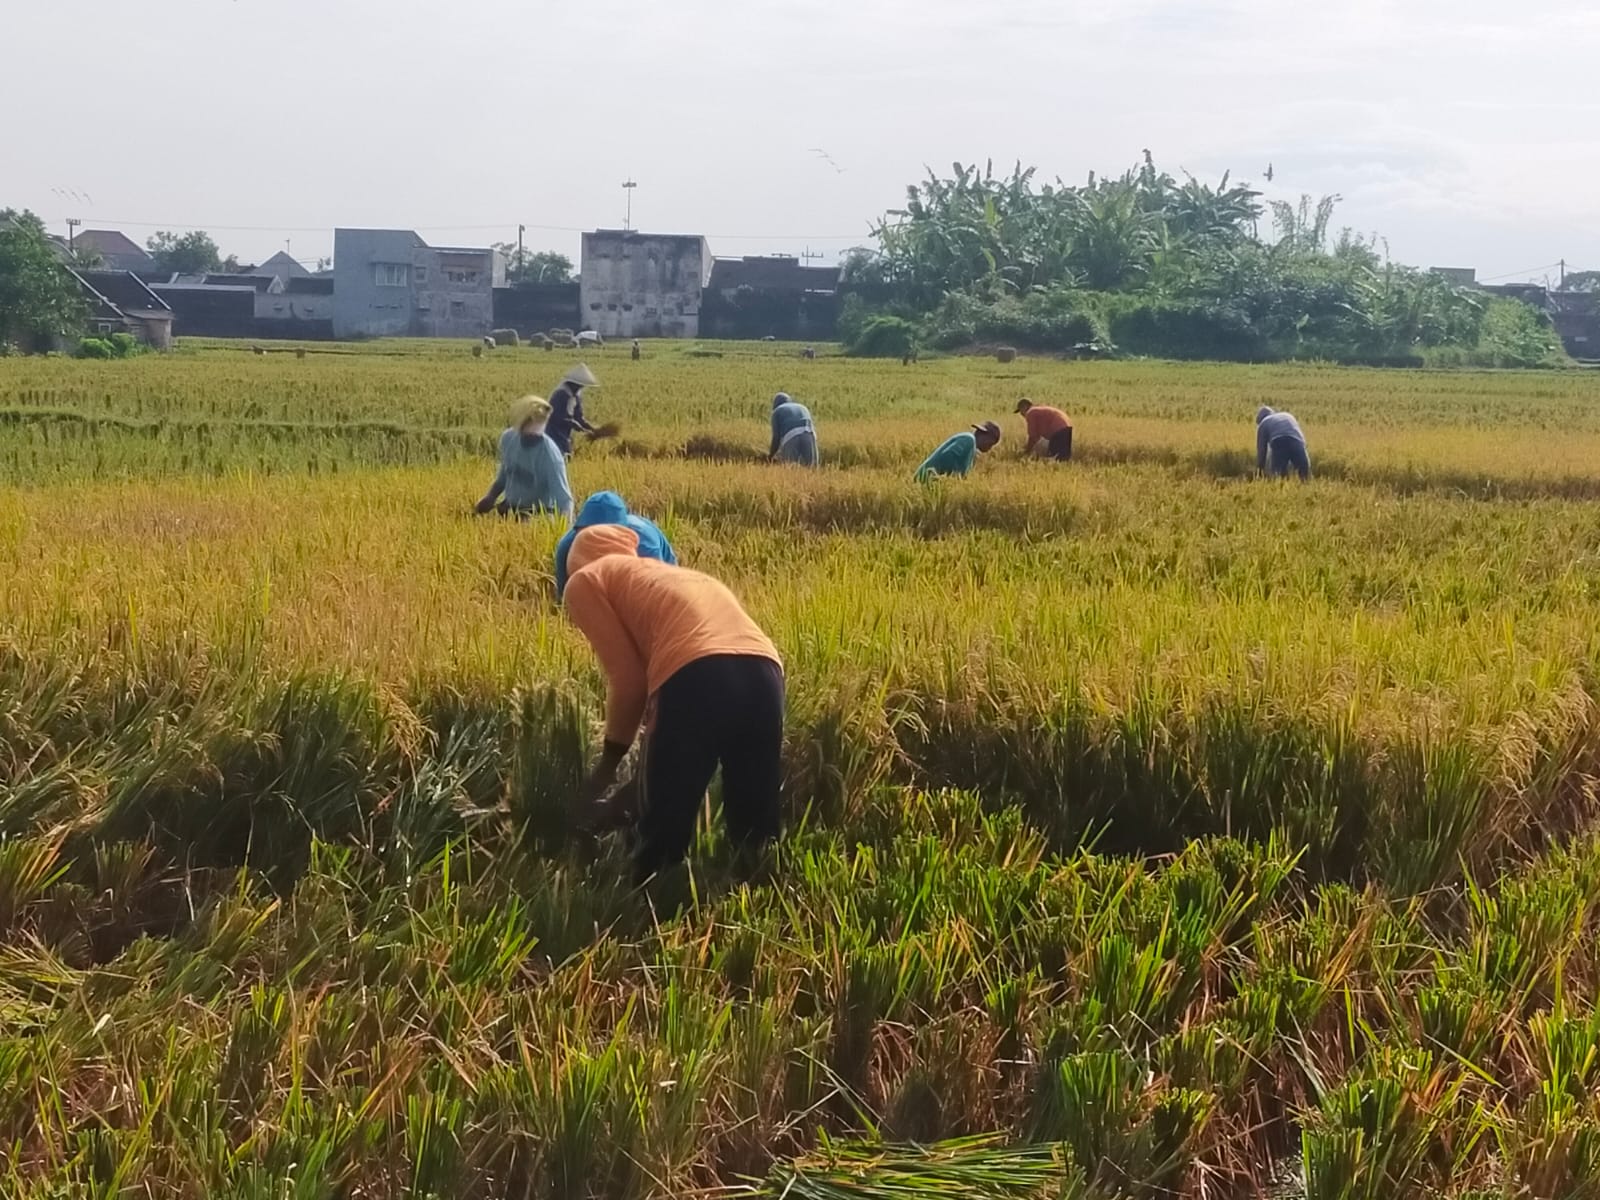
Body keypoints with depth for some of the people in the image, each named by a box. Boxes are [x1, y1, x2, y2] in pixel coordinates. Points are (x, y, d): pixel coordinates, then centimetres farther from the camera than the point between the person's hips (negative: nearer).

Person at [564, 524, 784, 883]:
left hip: (696, 676, -6)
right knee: (756, 835, 18)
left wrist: (608, 764, 23)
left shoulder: (586, 582, 21)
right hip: (763, 671, 6)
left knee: (662, 840, 8)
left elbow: (628, 678, 9)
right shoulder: (673, 575, 41)